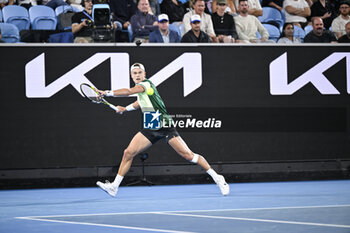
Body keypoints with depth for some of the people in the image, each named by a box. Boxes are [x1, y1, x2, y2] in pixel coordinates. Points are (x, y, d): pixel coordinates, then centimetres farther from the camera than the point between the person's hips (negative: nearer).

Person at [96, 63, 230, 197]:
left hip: (164, 126, -8)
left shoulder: (146, 84, -11)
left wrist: (108, 93, -24)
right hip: (150, 129, 8)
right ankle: (114, 186, 1)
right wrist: (125, 109, 30)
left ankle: (217, 178, -2)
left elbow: (128, 92, -27)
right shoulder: (140, 88, 15)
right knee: (128, 153, -4)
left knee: (188, 155, -12)